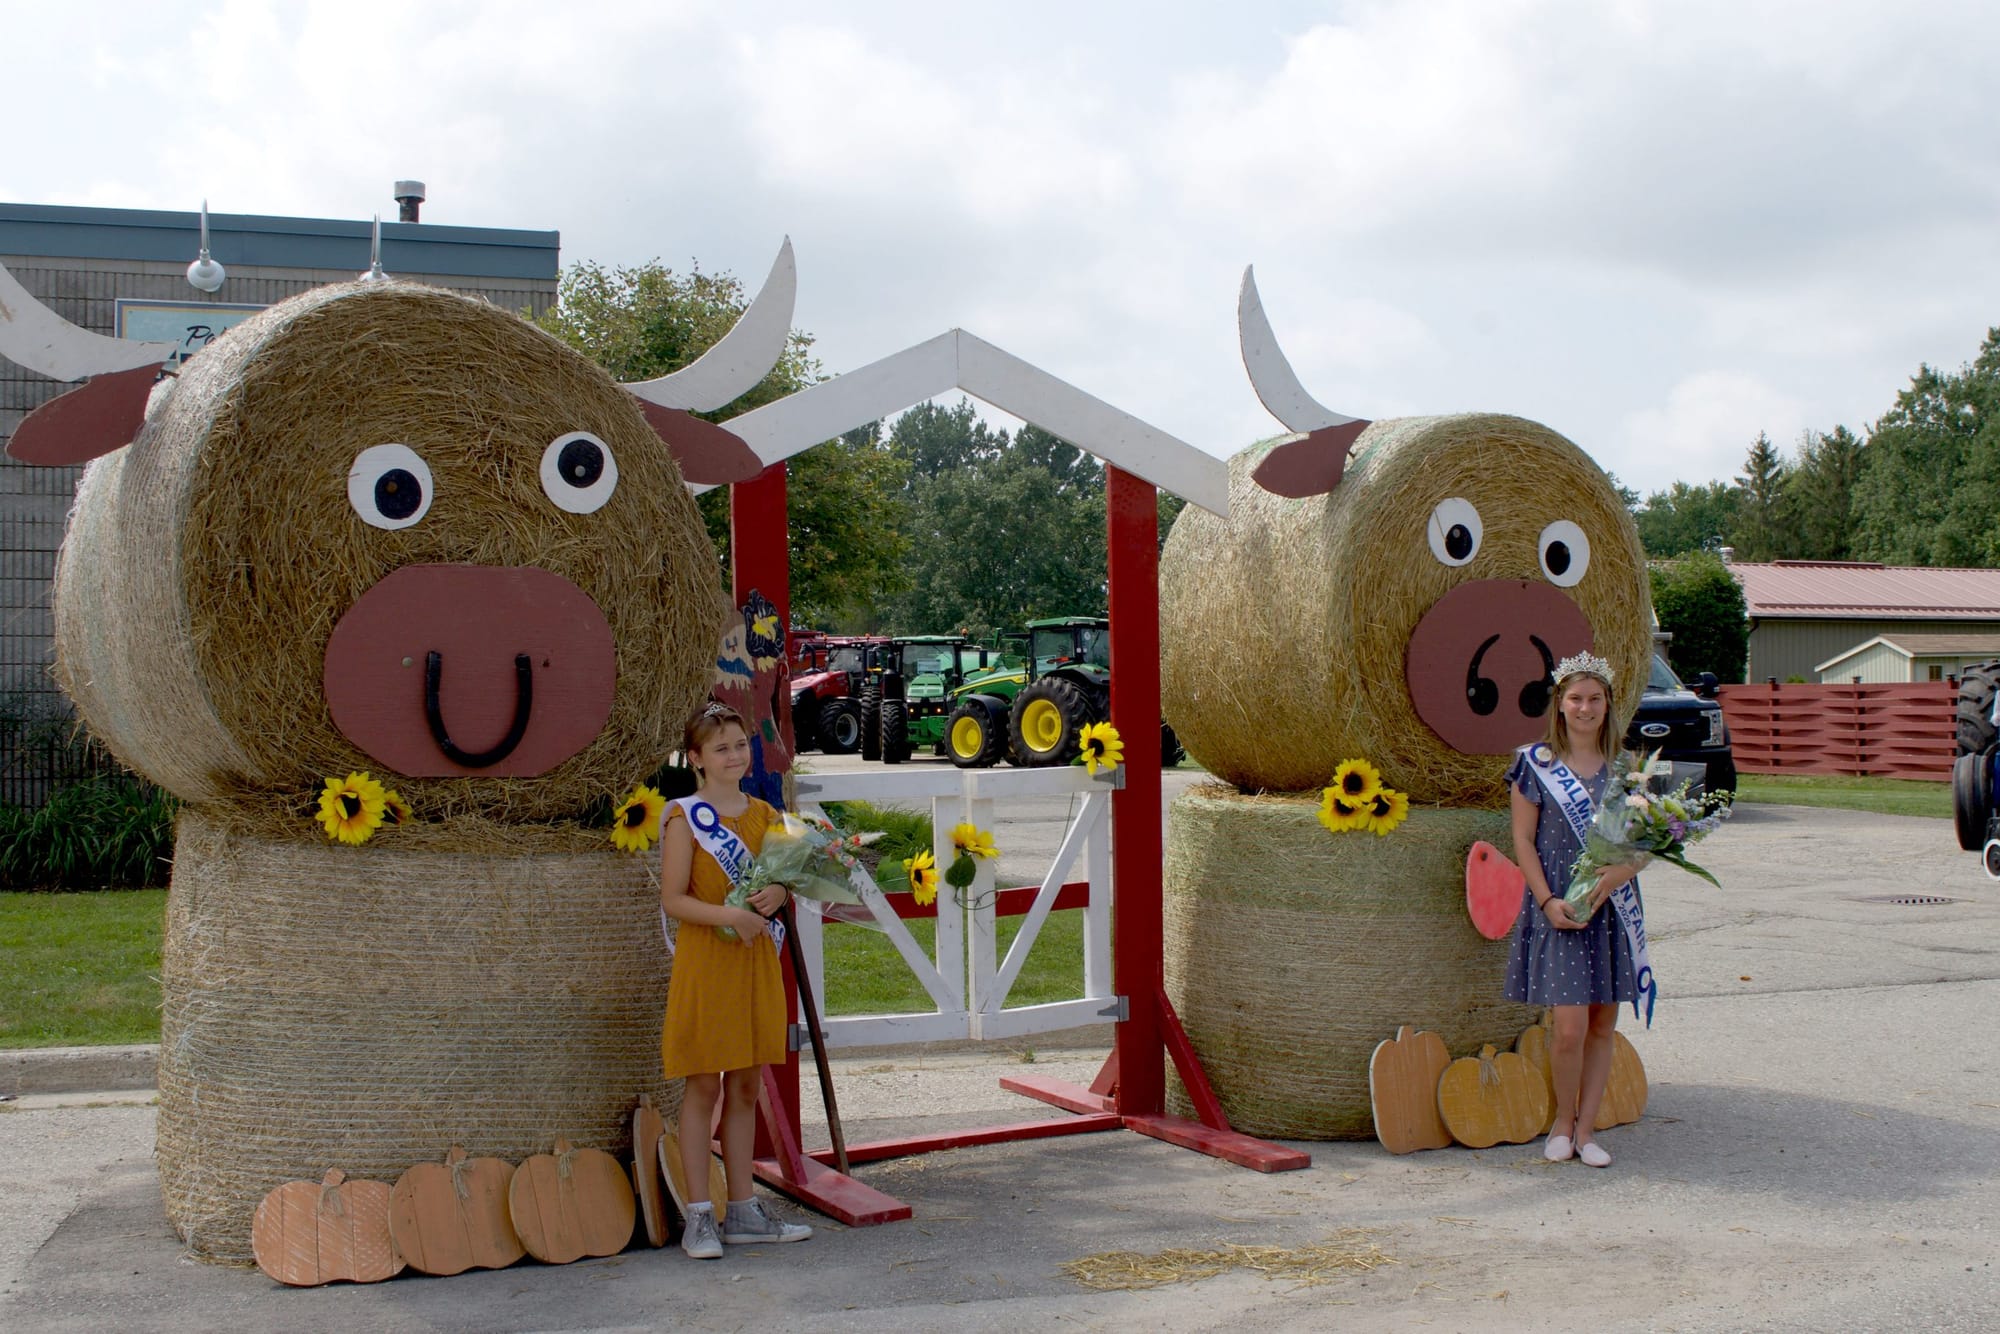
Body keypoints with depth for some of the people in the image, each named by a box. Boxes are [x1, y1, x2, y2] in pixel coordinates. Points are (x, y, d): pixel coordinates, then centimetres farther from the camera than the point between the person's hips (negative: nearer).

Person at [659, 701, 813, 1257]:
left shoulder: (763, 814, 10)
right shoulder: (685, 817, -7)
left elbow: (783, 880, 16)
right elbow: (673, 899, -12)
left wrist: (777, 894, -7)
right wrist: (727, 914, -25)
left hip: (756, 960, 6)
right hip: (704, 960, -6)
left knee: (746, 1086, 11)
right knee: (703, 1085, -2)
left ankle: (743, 1210, 19)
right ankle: (698, 1216, 5)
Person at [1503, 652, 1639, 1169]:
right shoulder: (1536, 763, 1)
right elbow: (1523, 840, 0)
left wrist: (1621, 871, -15)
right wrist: (1547, 901, -11)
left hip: (1613, 908, 3)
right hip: (1558, 911, -3)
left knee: (1603, 1024, 5)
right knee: (1569, 1025, -9)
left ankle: (1586, 1126, 16)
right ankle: (1563, 1119, 13)